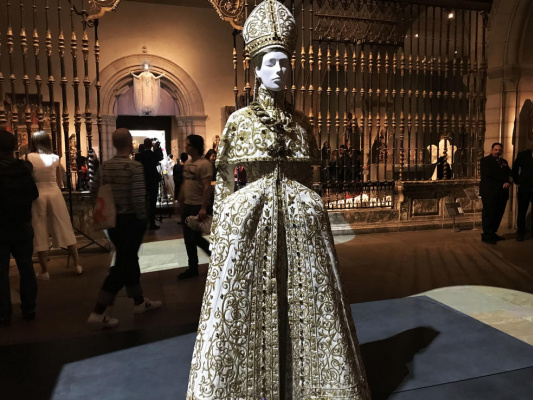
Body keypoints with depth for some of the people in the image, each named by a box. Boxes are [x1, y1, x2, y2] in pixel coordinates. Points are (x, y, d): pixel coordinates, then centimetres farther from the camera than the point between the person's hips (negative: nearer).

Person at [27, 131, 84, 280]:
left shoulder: (30, 157, -3)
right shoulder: (55, 157, 4)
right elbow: (59, 182, 8)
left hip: (37, 195, -2)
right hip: (55, 194, 2)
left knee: (40, 233, 6)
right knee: (65, 230, 9)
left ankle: (44, 271, 10)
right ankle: (78, 265, 13)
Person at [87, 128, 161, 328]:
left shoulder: (105, 166, 3)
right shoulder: (135, 166, -17)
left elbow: (94, 192, 7)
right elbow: (138, 198, -22)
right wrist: (143, 218, -8)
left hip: (112, 220, 7)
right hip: (130, 221, -7)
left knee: (129, 260, 19)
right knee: (122, 265, 1)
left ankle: (139, 302, 34)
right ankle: (98, 312, 3)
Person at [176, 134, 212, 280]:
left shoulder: (204, 164, -15)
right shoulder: (187, 163, 10)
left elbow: (207, 187, -20)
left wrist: (203, 208, -25)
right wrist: (180, 201, 16)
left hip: (199, 206, -8)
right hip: (187, 205, 8)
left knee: (195, 238, -3)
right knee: (188, 238, 12)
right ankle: (193, 268, 26)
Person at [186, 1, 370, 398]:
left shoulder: (301, 122, 10)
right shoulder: (240, 120, 2)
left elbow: (307, 174, 14)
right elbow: (224, 177, 2)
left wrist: (304, 204, 11)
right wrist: (219, 226, -1)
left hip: (300, 217, 3)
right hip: (250, 216, -2)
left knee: (304, 302, 8)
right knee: (247, 304, 3)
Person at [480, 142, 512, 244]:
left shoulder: (504, 162, 21)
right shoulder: (485, 160, 0)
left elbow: (510, 174, 13)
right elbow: (490, 173, -14)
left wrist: (508, 183, -10)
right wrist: (505, 179, -10)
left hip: (502, 193, 7)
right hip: (489, 193, -7)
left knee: (498, 214, 8)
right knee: (488, 214, -6)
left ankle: (492, 233, 18)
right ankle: (486, 235, 0)